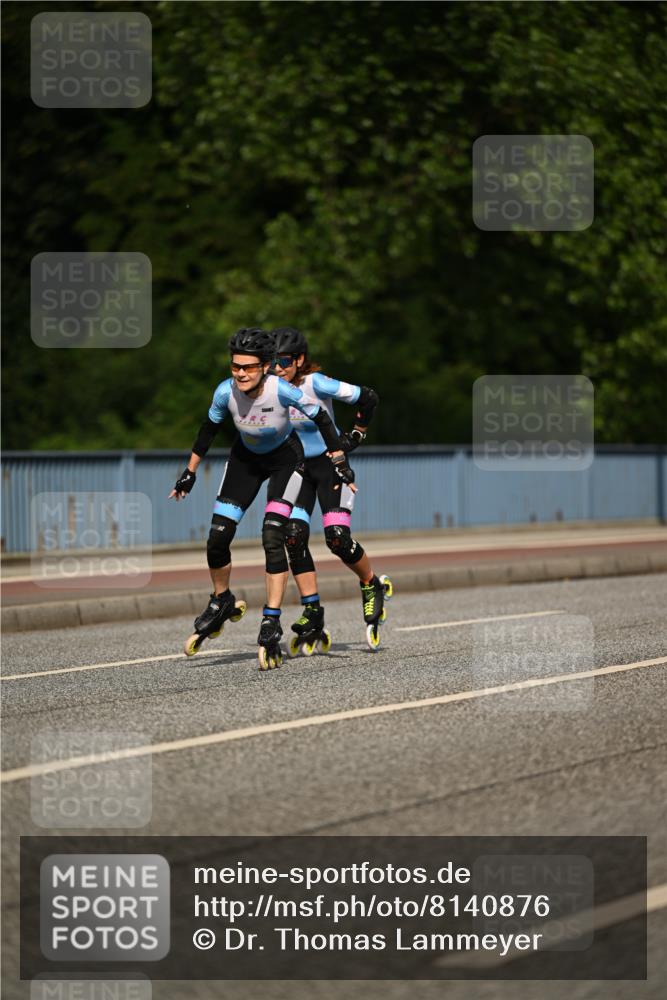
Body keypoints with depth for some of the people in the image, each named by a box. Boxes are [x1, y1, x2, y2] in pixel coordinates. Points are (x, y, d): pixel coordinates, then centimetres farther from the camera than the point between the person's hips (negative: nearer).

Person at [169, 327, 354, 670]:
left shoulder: (282, 390, -32)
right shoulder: (226, 391, -23)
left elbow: (321, 419, -17)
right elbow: (209, 429, -4)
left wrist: (340, 463, -13)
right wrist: (189, 473, 4)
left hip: (285, 458, -3)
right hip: (246, 458, 3)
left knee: (272, 537, -19)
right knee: (217, 537, -3)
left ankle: (271, 625, -14)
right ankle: (221, 603, 24)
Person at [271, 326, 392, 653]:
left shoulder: (316, 384, -21)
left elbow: (368, 398, -14)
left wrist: (356, 435, -8)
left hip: (329, 465, -5)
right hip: (295, 469, 5)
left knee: (338, 538, -16)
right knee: (294, 537, -12)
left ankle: (372, 586, 13)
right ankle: (312, 617, -6)